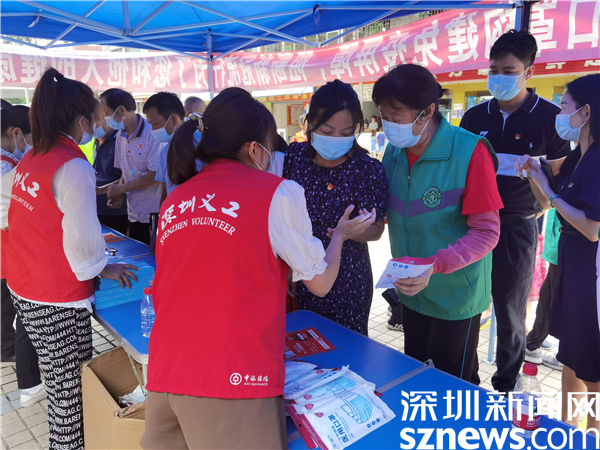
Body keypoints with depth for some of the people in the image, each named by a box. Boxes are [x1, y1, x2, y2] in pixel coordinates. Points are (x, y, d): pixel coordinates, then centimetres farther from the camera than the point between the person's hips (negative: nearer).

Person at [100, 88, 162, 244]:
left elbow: (156, 176, -20)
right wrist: (119, 194, 1)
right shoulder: (120, 136, 11)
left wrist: (121, 188, -11)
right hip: (134, 214, 7)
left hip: (155, 215, -7)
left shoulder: (152, 134, -14)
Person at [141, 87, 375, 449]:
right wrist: (340, 234, 24)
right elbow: (321, 283, 5)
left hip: (165, 378, 5)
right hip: (235, 380, -5)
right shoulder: (278, 192, -4)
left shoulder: (174, 202, 11)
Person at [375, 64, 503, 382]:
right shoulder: (395, 150, -3)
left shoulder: (469, 152, -21)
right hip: (411, 292, 5)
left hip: (455, 294, -5)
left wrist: (434, 266, -31)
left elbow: (487, 231, -19)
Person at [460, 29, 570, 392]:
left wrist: (535, 212, -9)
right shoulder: (474, 116, 5)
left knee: (511, 311, 11)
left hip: (517, 228, -3)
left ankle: (506, 386, 32)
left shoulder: (550, 117, -5)